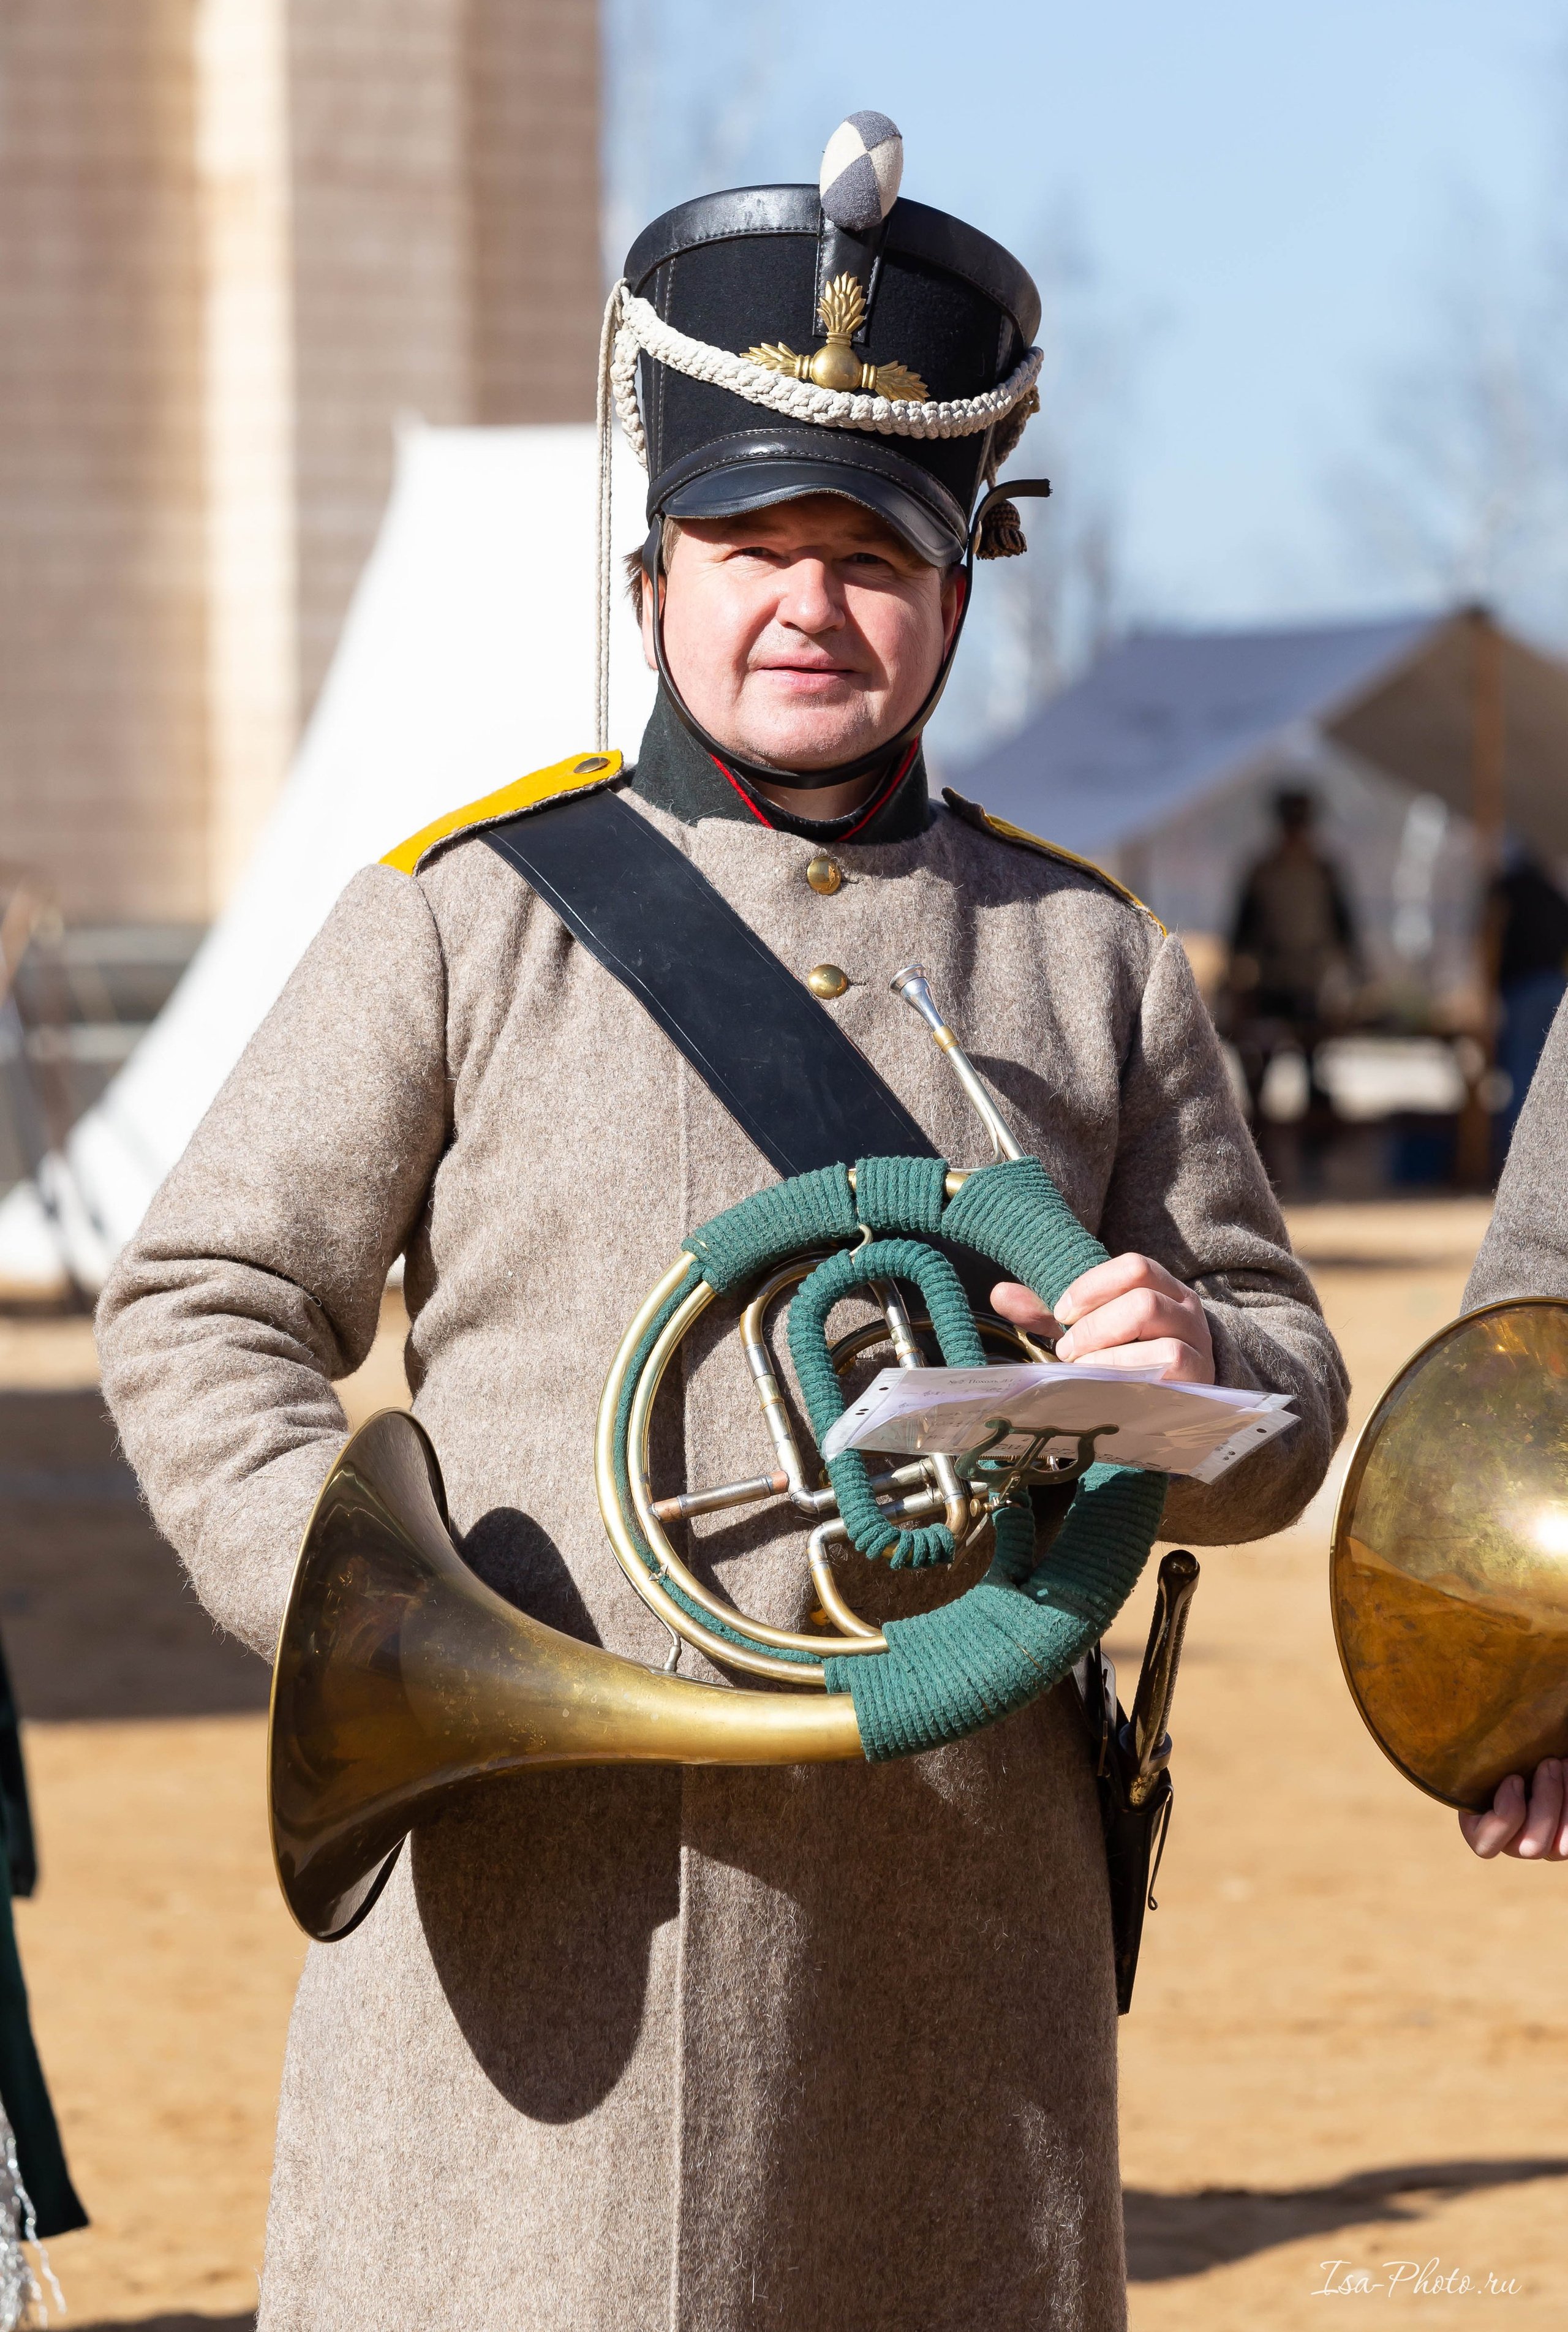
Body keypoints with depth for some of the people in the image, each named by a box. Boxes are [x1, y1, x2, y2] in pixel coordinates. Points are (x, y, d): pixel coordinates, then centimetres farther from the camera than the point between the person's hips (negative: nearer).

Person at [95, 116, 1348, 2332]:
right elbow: (204, 1310, 4)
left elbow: (1288, 1406, 15)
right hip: (549, 1880, -2)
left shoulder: (1091, 960, 12)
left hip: (951, 1900, 3)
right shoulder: (467, 914, 5)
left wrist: (1195, 1371, -10)